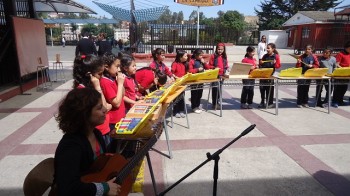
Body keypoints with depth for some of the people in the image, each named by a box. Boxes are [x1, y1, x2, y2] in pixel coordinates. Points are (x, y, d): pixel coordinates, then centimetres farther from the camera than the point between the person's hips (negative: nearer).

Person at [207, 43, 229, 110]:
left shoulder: (224, 56, 8)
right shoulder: (213, 56, -5)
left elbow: (226, 65, 14)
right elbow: (209, 66, -4)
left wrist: (227, 68, -7)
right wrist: (214, 68, -22)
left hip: (222, 75, 5)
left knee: (219, 88, 12)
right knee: (214, 89, -1)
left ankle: (217, 102, 26)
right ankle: (214, 103, 7)